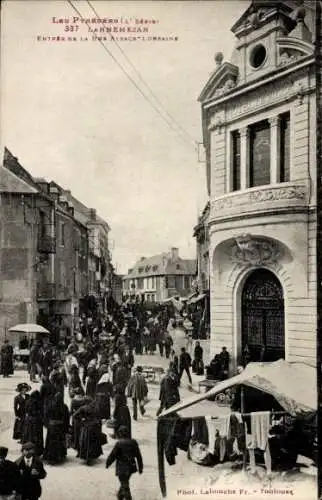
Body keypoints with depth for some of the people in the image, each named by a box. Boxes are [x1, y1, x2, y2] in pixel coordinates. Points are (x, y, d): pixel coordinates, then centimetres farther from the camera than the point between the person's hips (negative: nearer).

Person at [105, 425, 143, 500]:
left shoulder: (119, 443, -18)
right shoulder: (133, 442, -1)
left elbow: (112, 455, -13)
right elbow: (139, 456, 3)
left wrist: (107, 464, 5)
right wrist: (140, 467, 12)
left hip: (122, 468, -6)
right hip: (131, 467, 6)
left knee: (125, 486, 4)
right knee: (125, 483, 27)